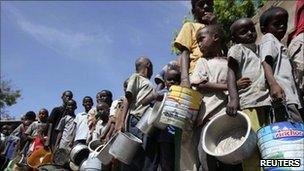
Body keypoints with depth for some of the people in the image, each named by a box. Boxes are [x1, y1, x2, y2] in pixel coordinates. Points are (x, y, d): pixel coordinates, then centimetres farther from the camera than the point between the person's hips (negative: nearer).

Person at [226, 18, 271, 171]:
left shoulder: (260, 49, 29)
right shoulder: (237, 49, 9)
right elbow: (231, 73, -6)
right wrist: (233, 98, -22)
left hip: (265, 103, 7)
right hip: (248, 103, -6)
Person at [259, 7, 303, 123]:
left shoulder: (279, 45, 33)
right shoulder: (268, 38, 6)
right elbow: (266, 62, -12)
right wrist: (273, 84, -29)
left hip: (290, 96, 9)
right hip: (282, 97, -9)